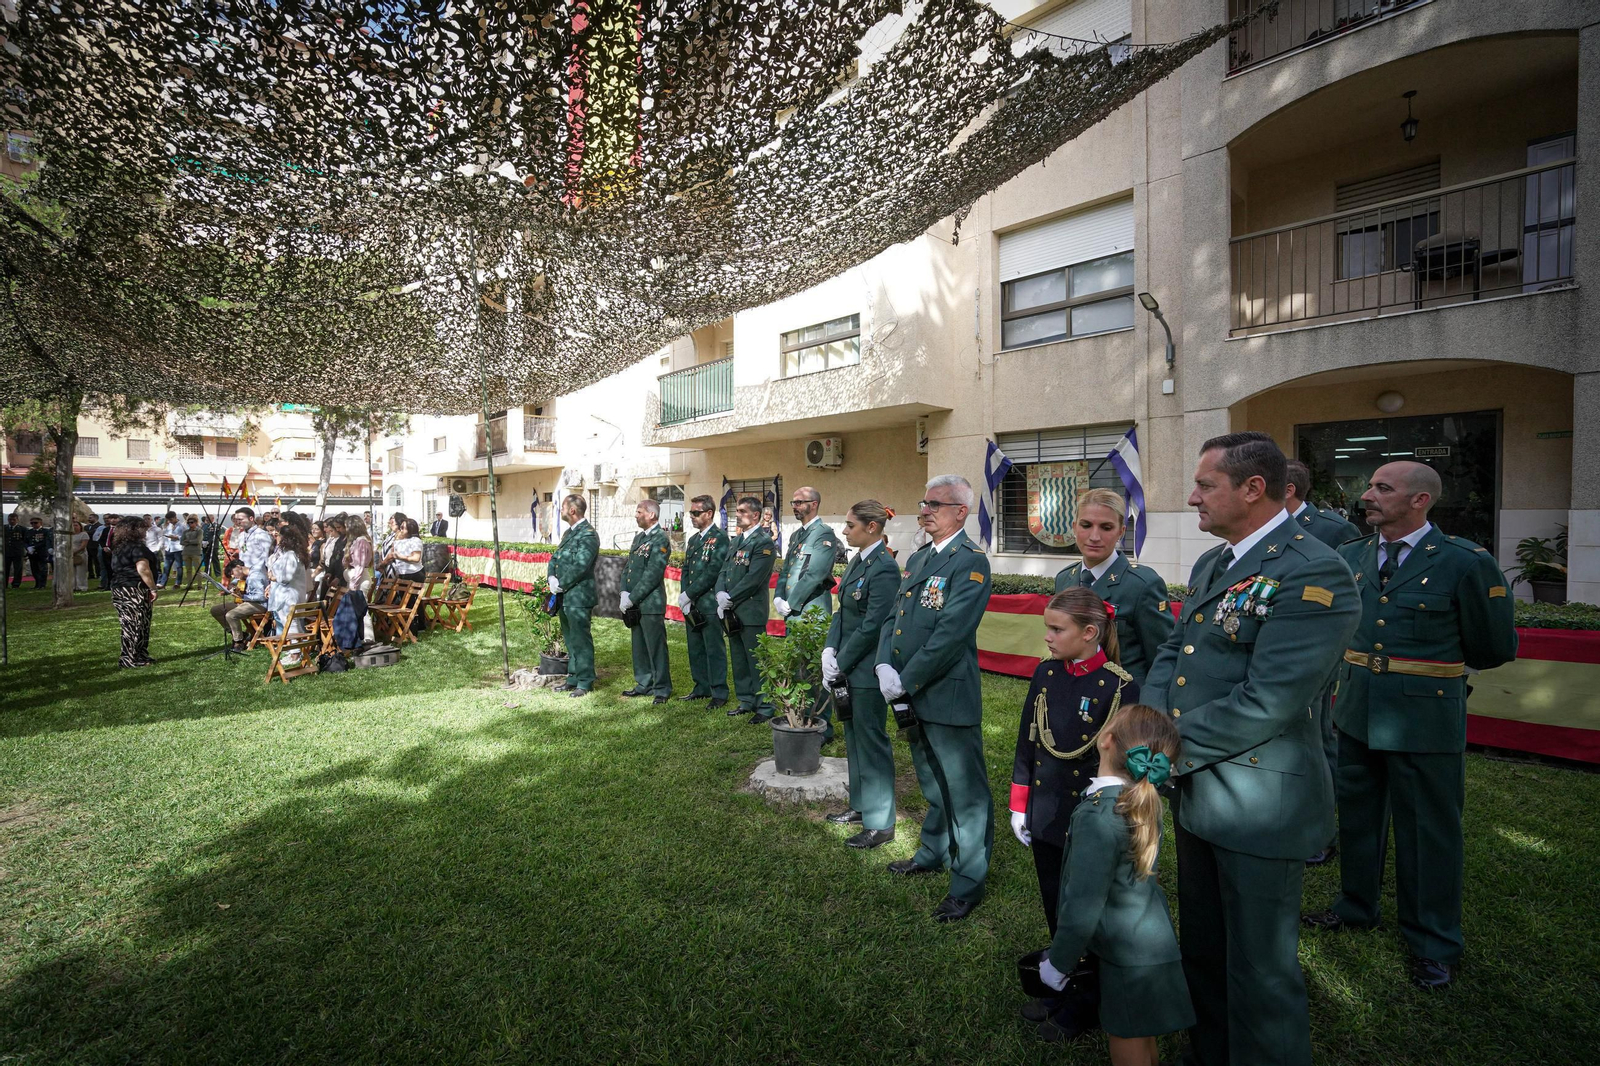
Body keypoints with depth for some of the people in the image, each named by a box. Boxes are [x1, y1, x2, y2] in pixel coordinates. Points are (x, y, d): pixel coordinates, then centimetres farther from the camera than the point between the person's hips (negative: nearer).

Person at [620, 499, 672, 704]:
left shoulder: (660, 539, -12)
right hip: (635, 603, 8)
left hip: (651, 603, -8)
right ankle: (644, 684, 28)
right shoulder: (638, 537, 15)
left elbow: (652, 574, -18)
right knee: (639, 646, 16)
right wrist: (624, 593, 1)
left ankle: (662, 689, 10)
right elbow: (627, 567, 16)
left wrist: (632, 598, -15)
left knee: (656, 647, -1)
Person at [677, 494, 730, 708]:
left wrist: (689, 594, -15)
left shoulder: (720, 537, -9)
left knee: (715, 650, -2)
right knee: (695, 649, 14)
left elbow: (712, 571, -17)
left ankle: (719, 693, 6)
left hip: (709, 604, -8)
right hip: (691, 605, 8)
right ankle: (701, 688, 27)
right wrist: (684, 596, 2)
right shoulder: (693, 539, 16)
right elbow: (686, 570, 16)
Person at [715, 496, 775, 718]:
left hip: (751, 612, -8)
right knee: (739, 660, 16)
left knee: (756, 662, -2)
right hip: (732, 612, 8)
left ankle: (764, 708, 8)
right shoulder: (735, 541, 16)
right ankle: (746, 701, 28)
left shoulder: (763, 542, -11)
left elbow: (753, 579, -18)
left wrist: (730, 598, -13)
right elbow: (724, 571, 14)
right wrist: (721, 595, -4)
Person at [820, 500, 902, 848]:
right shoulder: (857, 561, 9)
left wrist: (841, 663, -14)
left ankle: (880, 823, 16)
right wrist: (829, 651, -1)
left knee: (871, 741, 2)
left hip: (867, 669, -9)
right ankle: (861, 805, 35)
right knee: (853, 737, 19)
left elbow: (872, 625, -21)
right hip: (847, 666, 9)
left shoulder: (884, 568, -19)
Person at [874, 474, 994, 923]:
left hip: (949, 697, -8)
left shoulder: (970, 561, -16)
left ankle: (968, 882, 24)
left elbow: (950, 635, -22)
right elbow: (895, 617, 9)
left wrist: (906, 682, -18)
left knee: (965, 794, 7)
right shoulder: (918, 558, 12)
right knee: (933, 785, 25)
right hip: (914, 698, 8)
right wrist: (884, 666, -7)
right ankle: (933, 852, 45)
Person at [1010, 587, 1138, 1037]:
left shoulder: (1120, 686, -18)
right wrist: (1019, 806, 6)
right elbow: (1026, 743, 5)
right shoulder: (1045, 674, -2)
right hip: (1045, 818, 5)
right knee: (1055, 908, 20)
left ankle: (1085, 1004, 35)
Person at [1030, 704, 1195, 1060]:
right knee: (1143, 1046, 26)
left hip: (1129, 961, -8)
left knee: (1129, 1055, 13)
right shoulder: (1144, 801, -6)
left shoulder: (1097, 816, -32)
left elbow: (1083, 910, -27)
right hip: (1152, 946, 8)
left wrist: (1057, 963, -11)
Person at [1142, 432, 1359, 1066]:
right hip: (1196, 792, 9)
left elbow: (1266, 704, -26)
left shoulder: (1313, 573, -20)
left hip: (1259, 807, -8)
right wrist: (1152, 723, -8)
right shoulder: (1210, 564, 9)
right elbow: (1173, 651, 9)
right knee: (1202, 952, 25)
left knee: (1259, 972, 10)